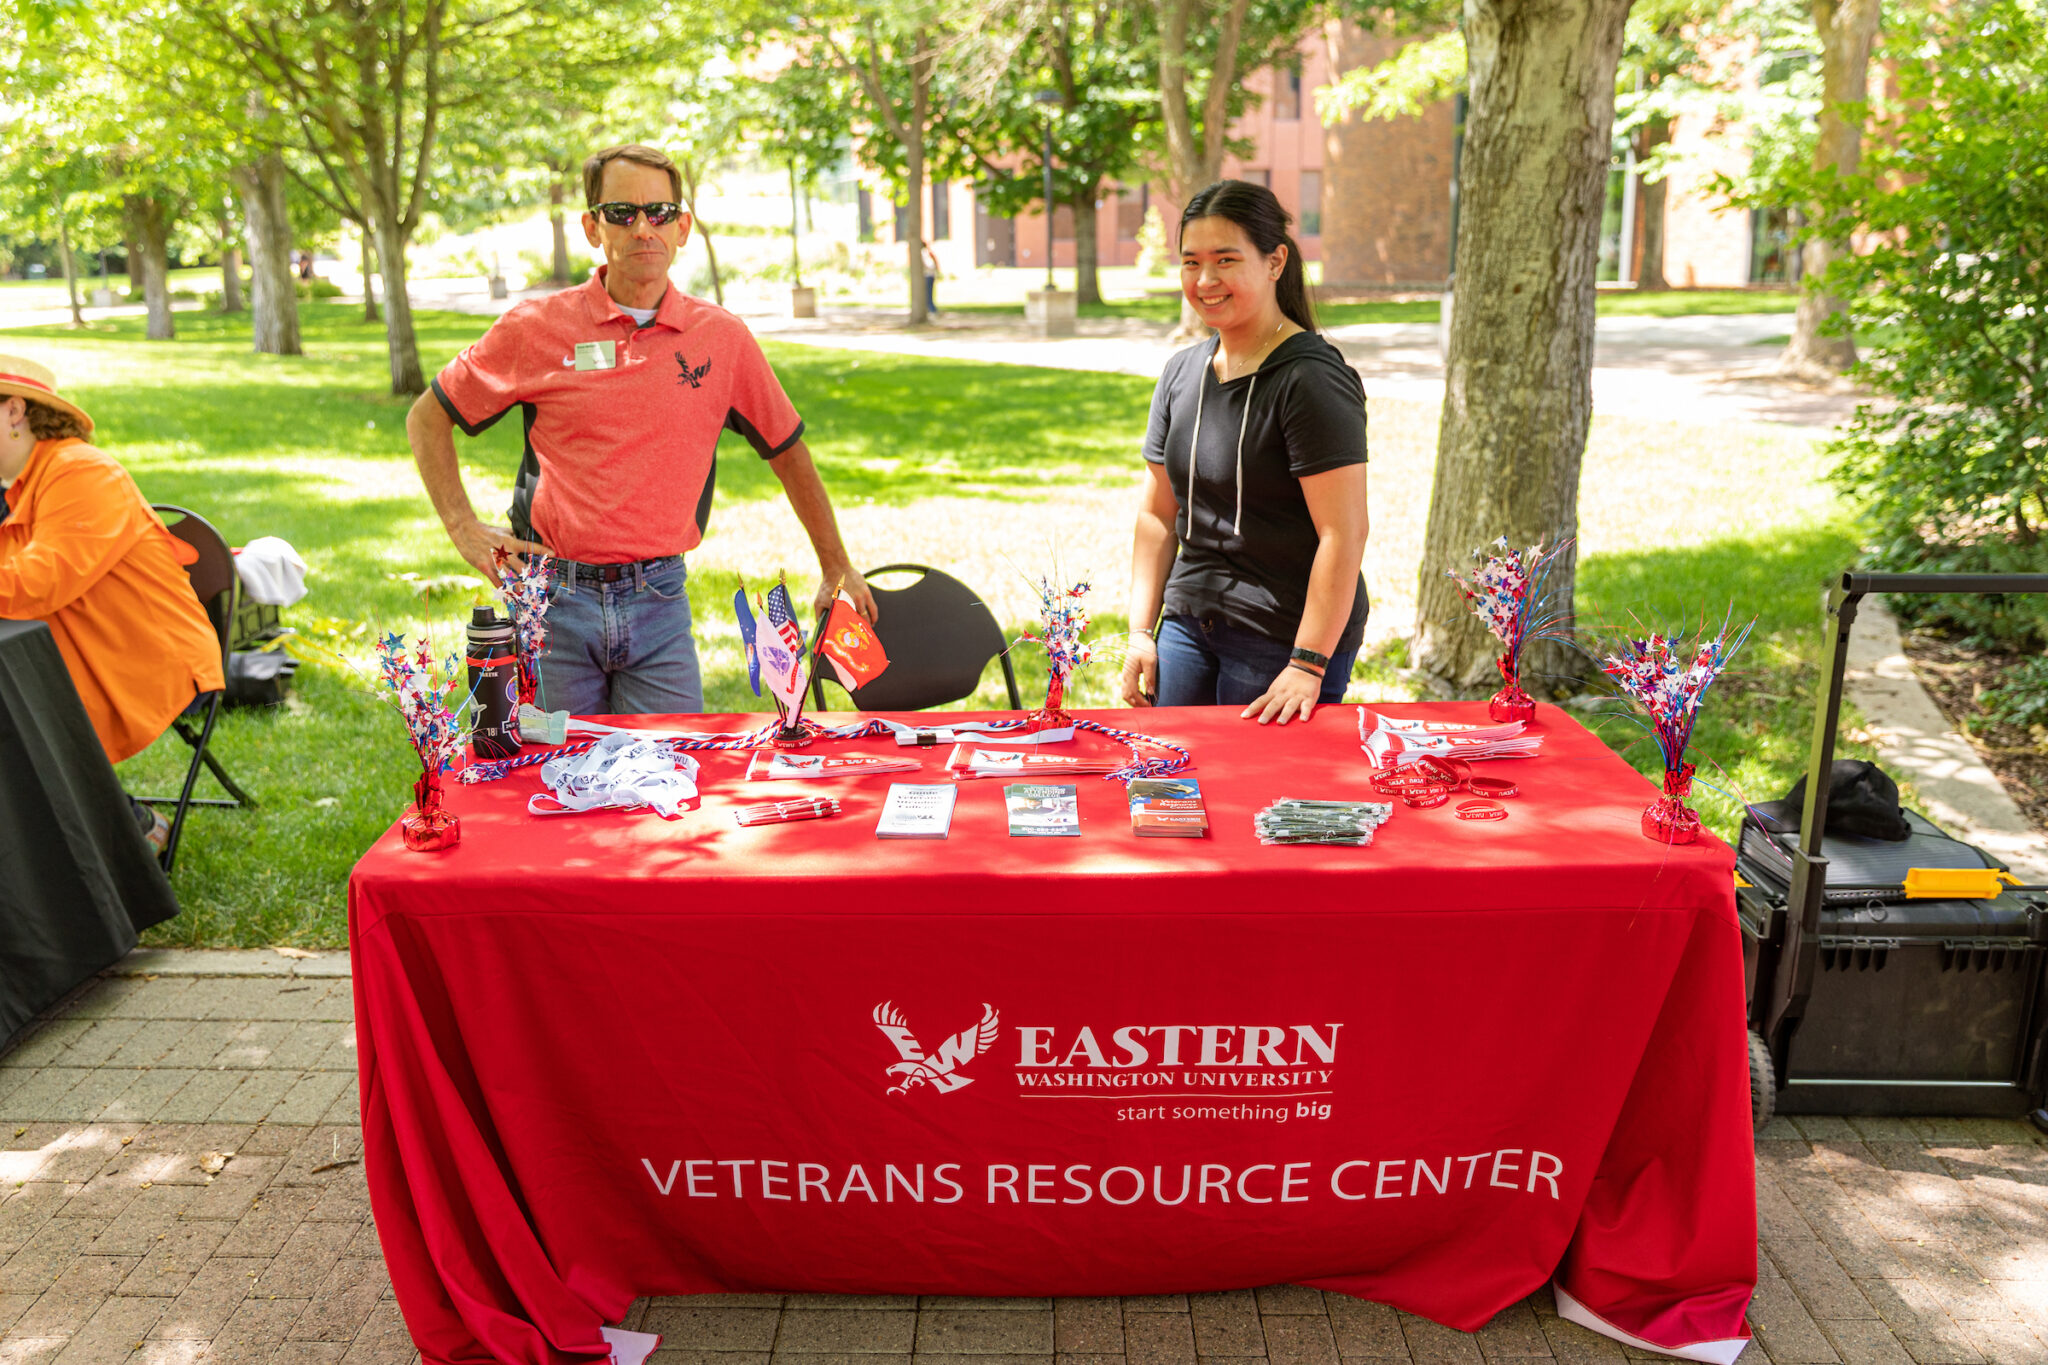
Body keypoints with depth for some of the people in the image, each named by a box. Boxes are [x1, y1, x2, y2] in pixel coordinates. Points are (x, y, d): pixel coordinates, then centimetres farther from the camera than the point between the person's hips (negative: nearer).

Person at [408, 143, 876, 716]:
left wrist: (836, 566, 17)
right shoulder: (535, 327, -1)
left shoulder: (723, 338, 2)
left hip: (658, 599, 1)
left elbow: (788, 452, 12)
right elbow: (427, 418, 10)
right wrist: (464, 528, -1)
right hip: (554, 600, 0)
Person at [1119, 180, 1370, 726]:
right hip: (1189, 624, 6)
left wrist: (1308, 666, -22)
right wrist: (1141, 630, 7)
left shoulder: (1312, 379, -14)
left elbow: (1344, 532, -18)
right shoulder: (1181, 373, 9)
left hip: (1284, 639, -6)